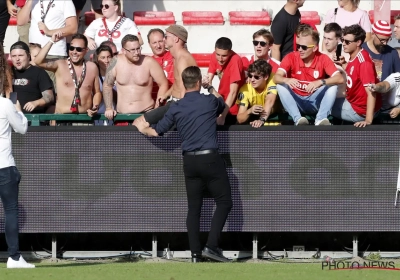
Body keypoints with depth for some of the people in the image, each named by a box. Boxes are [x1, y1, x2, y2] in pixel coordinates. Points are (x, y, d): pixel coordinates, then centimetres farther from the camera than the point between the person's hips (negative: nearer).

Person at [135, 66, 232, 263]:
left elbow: (156, 131, 6)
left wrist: (143, 128, 29)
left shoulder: (176, 108, 3)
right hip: (210, 158, -4)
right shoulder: (210, 101, -2)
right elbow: (225, 108, 22)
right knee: (224, 202, 4)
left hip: (189, 161, 4)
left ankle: (195, 253, 5)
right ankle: (211, 246, -8)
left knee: (194, 208, 8)